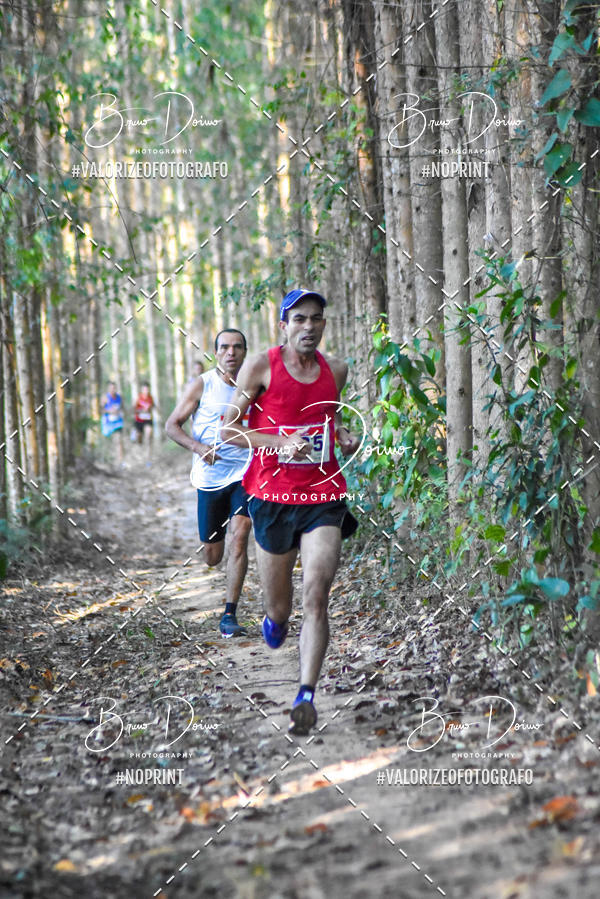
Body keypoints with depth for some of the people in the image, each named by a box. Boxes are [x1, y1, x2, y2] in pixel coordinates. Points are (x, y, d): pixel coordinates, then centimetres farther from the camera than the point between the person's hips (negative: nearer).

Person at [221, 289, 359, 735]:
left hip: (324, 497, 2)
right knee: (279, 606, 10)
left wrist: (344, 436, 6)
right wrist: (281, 441, -18)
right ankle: (274, 619, 47)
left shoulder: (335, 370, 7)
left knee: (316, 597, -15)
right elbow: (228, 428, -4)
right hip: (273, 497, -1)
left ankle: (306, 695, -14)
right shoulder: (262, 366, -5)